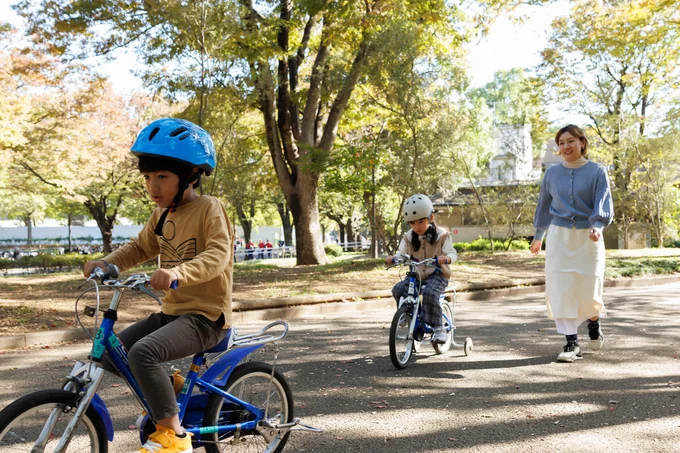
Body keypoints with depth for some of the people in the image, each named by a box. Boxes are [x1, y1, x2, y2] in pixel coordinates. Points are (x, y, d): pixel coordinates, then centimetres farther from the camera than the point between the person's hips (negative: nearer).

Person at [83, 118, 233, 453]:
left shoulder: (208, 208, -14)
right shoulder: (161, 215, 10)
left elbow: (217, 255, -27)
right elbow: (140, 247, 17)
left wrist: (178, 272, -44)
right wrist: (107, 262, -3)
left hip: (205, 315, -9)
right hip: (171, 311, 9)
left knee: (143, 351, -30)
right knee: (111, 353, 3)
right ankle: (168, 389, 22)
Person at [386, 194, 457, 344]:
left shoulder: (441, 234, -6)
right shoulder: (408, 237, 5)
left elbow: (452, 253, -12)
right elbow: (402, 254, -3)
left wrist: (446, 258, -38)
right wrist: (393, 258, -28)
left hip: (438, 275, -4)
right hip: (416, 275, 5)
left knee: (429, 293, -35)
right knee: (398, 289, -21)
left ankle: (438, 328, -22)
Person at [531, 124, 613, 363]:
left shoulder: (597, 171, -3)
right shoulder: (552, 173, 5)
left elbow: (603, 202, -12)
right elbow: (544, 203, 15)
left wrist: (598, 226, -31)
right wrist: (538, 235, 19)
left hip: (588, 237, -2)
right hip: (559, 236, 2)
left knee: (589, 289, 4)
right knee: (561, 289, -6)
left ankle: (594, 322, 38)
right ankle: (571, 343, 1)